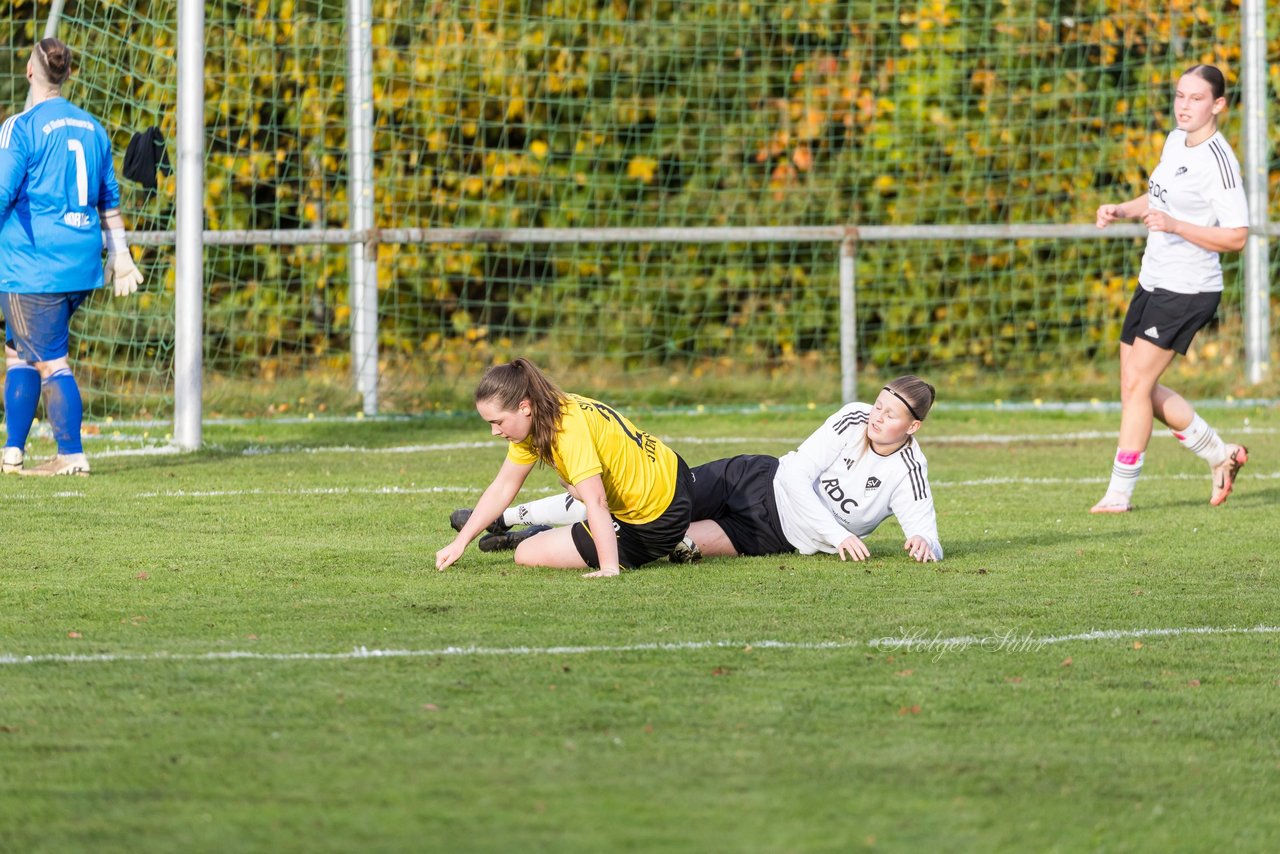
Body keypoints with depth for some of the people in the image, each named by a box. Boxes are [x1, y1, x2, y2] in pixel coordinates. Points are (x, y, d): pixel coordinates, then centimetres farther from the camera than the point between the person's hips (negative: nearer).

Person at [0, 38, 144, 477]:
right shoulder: (91, 127, 11)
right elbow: (109, 198, 17)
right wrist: (119, 255, 22)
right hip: (82, 261, 7)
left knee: (50, 360, -2)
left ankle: (71, 456, -3)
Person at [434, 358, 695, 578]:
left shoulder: (569, 426, -29)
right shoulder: (537, 418, -1)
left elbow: (596, 502, -37)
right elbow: (503, 487, 6)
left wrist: (609, 567, -43)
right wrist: (459, 542, 2)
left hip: (658, 524, -10)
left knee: (527, 555, -9)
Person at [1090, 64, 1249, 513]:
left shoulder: (1219, 161, -18)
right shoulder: (1176, 141, 9)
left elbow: (1236, 237, -21)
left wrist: (1175, 225, -30)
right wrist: (1122, 210, 9)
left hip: (1187, 291, -10)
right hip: (1154, 283, 10)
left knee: (1137, 386, -8)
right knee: (1137, 387, 12)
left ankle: (1120, 493, 1)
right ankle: (1219, 453, 26)